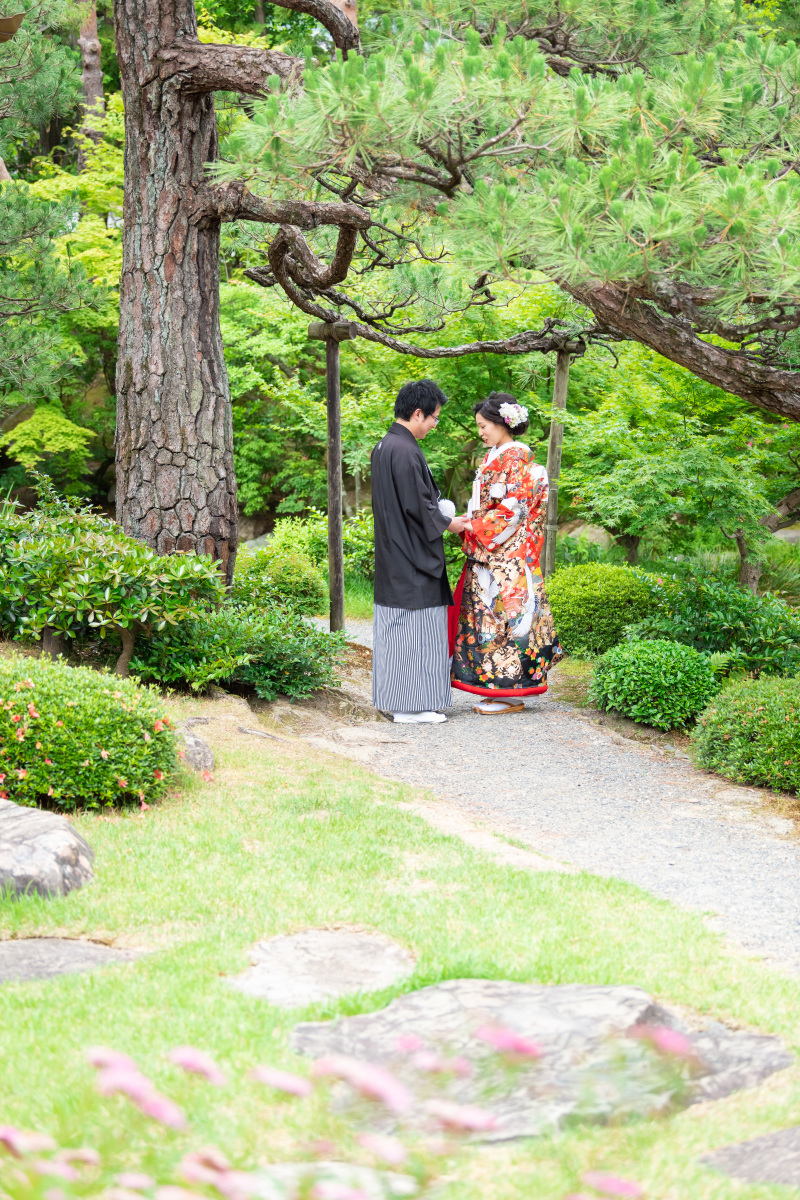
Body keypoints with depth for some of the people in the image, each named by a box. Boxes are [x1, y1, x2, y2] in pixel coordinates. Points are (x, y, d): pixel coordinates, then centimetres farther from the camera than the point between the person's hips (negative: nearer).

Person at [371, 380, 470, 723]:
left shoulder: (384, 446, 12)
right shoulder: (405, 451, -20)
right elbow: (416, 505, -20)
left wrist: (441, 513, 14)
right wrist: (448, 524, -5)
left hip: (393, 553, 10)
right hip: (410, 559, -10)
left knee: (395, 626, 13)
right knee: (414, 629, -5)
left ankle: (393, 698, 19)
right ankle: (410, 704, -1)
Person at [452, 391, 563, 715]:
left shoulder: (516, 458, -11)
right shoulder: (497, 457, 17)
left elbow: (513, 510, -17)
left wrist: (474, 529, -13)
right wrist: (471, 524, 6)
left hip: (507, 558, -9)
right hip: (489, 556, 9)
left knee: (505, 614, -7)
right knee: (488, 615, 8)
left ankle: (511, 695, -2)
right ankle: (500, 691, 12)